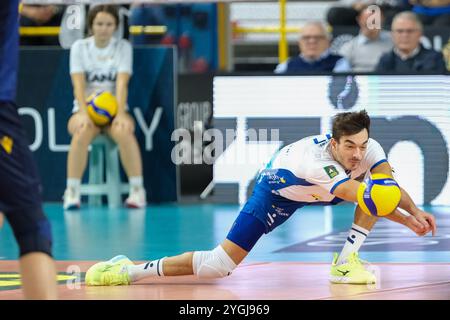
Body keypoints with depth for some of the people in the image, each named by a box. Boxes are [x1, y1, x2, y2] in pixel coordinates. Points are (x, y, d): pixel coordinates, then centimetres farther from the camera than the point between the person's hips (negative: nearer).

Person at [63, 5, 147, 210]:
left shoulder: (123, 47, 4)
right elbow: (79, 84, -8)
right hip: (86, 110, 0)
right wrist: (83, 113, -24)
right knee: (82, 132, -36)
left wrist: (121, 114, -24)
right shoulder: (79, 47, 3)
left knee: (123, 132, -35)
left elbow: (122, 83, -8)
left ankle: (137, 191, -28)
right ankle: (71, 193, -33)